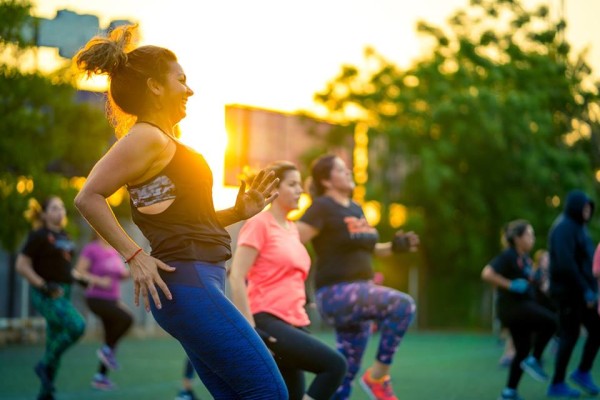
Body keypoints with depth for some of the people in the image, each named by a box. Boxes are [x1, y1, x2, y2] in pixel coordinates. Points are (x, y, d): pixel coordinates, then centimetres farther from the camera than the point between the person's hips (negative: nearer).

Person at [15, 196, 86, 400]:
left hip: (62, 293, 8)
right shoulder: (39, 236, -7)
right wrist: (43, 285, -17)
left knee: (55, 345, 7)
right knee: (77, 327, -25)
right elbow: (21, 265, -11)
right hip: (46, 296, -8)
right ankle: (45, 365, -8)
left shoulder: (65, 237, 15)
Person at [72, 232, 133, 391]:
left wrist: (129, 273, -2)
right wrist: (99, 281, -25)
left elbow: (122, 274, 20)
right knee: (127, 318, -25)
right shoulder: (91, 249, -9)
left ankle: (100, 377, 16)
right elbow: (79, 273, -13)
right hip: (96, 299, -8)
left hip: (112, 299, 8)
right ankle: (107, 350, -6)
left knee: (111, 340, 6)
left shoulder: (114, 251, 12)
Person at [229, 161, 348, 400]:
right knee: (335, 364, -22)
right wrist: (250, 327, -18)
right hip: (268, 322, -9)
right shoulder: (259, 224, -7)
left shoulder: (292, 229, 17)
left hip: (294, 323, 9)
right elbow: (236, 277, -13)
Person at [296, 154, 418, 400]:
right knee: (403, 304, -28)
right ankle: (378, 375, -16)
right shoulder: (322, 207, -10)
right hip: (336, 293, -9)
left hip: (360, 292, 9)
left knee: (345, 373, 11)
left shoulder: (356, 209, 15)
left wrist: (395, 247, 10)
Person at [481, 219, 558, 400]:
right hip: (512, 305, -9)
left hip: (522, 305, 9)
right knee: (551, 321, -21)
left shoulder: (525, 257, 12)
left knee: (523, 349, 9)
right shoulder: (508, 255, -14)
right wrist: (510, 285, -24)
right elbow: (487, 273, -25)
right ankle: (534, 360, -7)